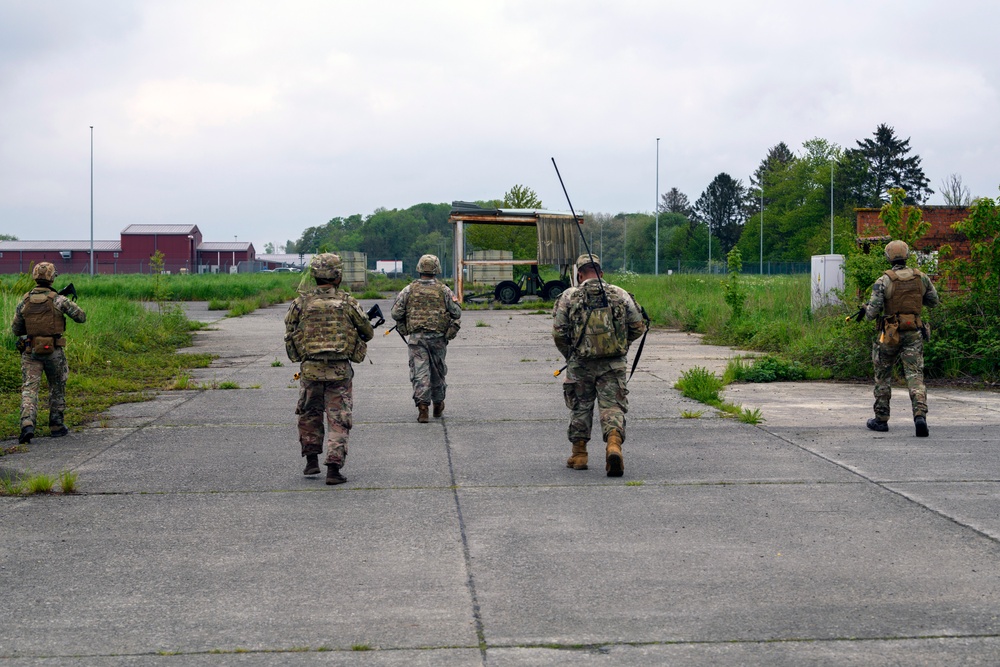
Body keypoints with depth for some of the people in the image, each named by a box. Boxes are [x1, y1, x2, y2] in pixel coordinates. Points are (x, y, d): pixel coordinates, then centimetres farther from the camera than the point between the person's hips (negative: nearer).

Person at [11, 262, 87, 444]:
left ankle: (27, 425, -24)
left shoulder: (24, 302, 1)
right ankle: (57, 426, 23)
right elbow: (81, 317, -4)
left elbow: (15, 329, 8)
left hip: (30, 352, 1)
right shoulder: (58, 300, -8)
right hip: (53, 352, -1)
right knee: (57, 388, 17)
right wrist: (71, 306, 15)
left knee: (30, 388, -2)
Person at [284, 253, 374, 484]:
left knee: (309, 414, 20)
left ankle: (311, 460, 21)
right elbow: (367, 333, 7)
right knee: (338, 420, 4)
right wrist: (351, 335, 29)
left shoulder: (301, 302, -2)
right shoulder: (347, 302, -4)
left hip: (311, 369, 1)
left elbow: (289, 333, 6)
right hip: (340, 370, -1)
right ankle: (334, 468, -3)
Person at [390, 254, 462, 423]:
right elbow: (457, 313, -1)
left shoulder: (409, 290, 0)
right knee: (438, 371, 16)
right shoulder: (444, 290, -1)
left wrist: (402, 326, 17)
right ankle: (438, 405, 28)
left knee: (420, 371, -2)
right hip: (438, 338, 1)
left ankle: (422, 406, -15)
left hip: (416, 337, -1)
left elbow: (396, 313, 0)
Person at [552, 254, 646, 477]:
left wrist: (569, 355, 16)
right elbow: (638, 327, 6)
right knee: (613, 407, 0)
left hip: (580, 364, 0)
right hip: (613, 364, 0)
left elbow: (558, 333, 0)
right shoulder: (620, 295, 4)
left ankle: (579, 455, 22)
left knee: (581, 408, 15)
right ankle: (613, 444, -25)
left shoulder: (569, 297, 1)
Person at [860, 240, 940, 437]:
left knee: (883, 375, 16)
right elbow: (934, 301, 16)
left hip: (890, 333, -2)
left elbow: (872, 312, -12)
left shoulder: (883, 281, -9)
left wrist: (865, 311, 11)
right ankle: (920, 416, -24)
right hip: (914, 333, 2)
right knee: (915, 375, -3)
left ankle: (881, 419, 21)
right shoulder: (921, 277, 2)